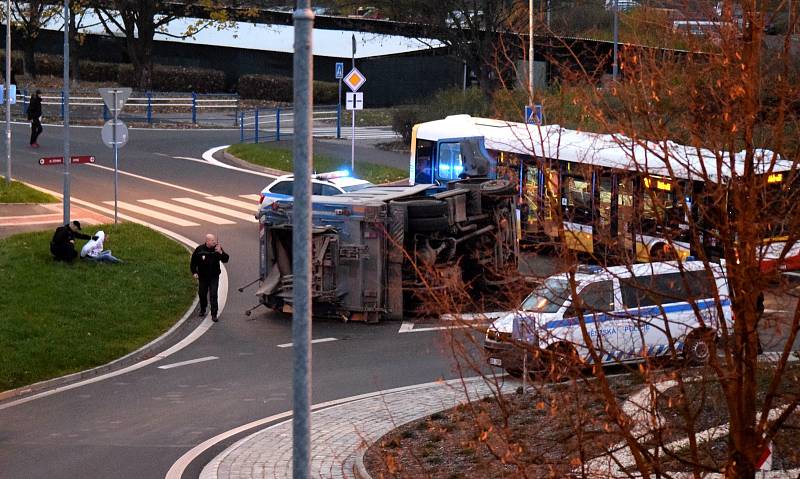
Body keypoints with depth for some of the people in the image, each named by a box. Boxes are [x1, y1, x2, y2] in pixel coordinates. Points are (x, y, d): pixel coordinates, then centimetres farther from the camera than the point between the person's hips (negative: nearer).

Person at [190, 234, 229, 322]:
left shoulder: (217, 249, -6)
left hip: (214, 277, -1)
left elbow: (226, 259, -10)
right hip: (203, 277, 1)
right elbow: (193, 261, 6)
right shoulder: (200, 249, -6)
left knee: (213, 295, -9)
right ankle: (202, 310, 39)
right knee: (202, 294, 15)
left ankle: (214, 314, -6)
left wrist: (221, 253, -26)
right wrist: (194, 272, 0)